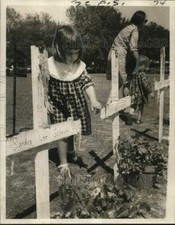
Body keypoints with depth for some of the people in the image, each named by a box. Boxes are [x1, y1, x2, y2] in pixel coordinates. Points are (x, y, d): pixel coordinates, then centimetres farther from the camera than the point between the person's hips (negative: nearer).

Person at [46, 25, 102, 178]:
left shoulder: (80, 66, -7)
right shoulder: (49, 65, -16)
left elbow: (87, 83, -5)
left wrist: (93, 100, -16)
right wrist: (45, 102, -14)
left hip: (77, 105, 4)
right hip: (59, 105, -3)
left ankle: (71, 150, 51)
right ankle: (63, 163, 19)